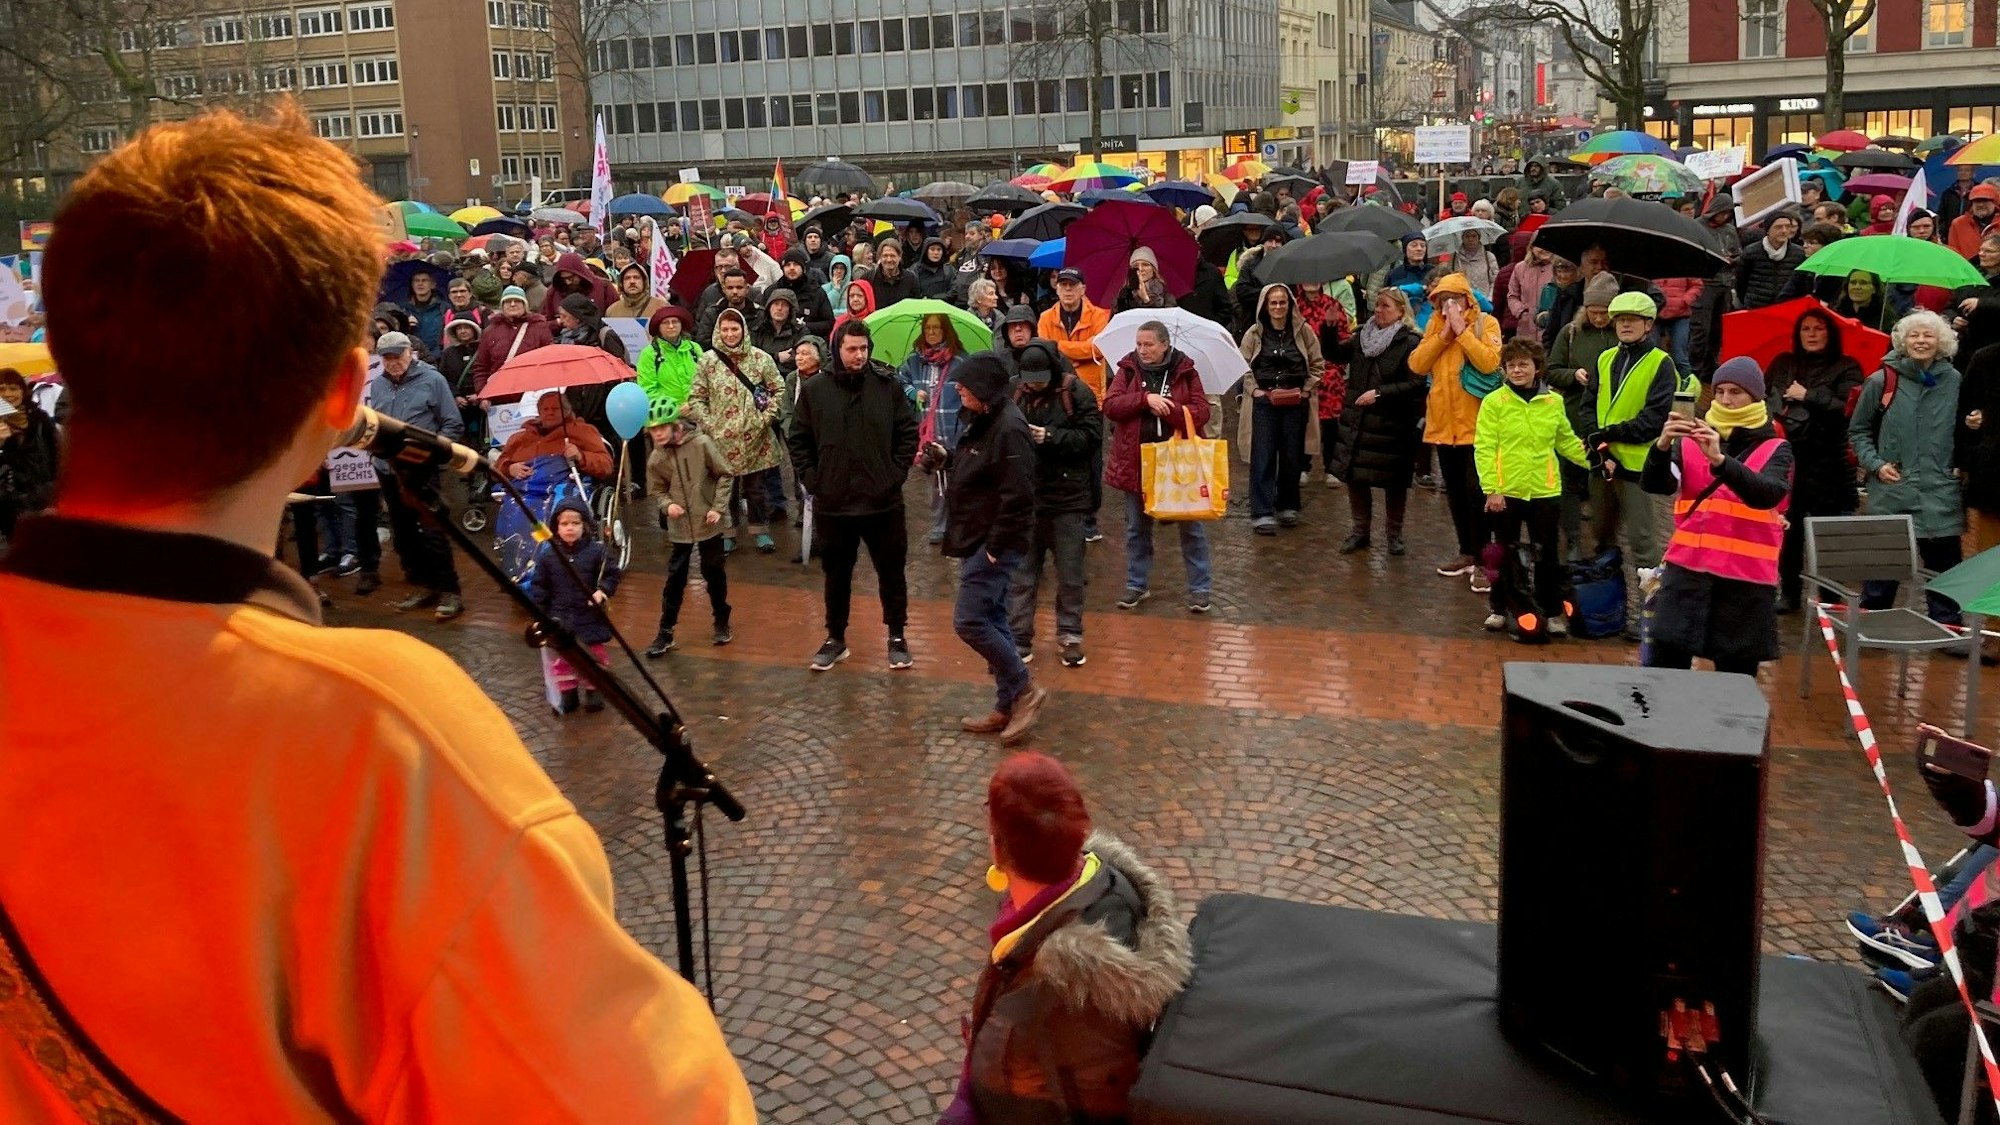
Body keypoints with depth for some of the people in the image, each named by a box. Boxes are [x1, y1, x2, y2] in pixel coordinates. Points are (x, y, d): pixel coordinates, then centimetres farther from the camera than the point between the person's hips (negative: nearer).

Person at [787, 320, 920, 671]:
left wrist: (897, 472, -3)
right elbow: (798, 440, 6)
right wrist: (811, 479, -1)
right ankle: (835, 639, 27)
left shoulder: (888, 385, -3)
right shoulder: (814, 389, -1)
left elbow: (909, 432, 4)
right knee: (837, 575, 13)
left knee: (892, 572, 10)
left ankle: (897, 636, 25)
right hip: (832, 502, 1)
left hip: (883, 501, -1)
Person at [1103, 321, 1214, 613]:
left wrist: (1166, 409, -22)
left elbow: (1201, 412, -9)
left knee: (1190, 527, 4)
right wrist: (1145, 398, -22)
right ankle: (1137, 584, 25)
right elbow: (1110, 406, -10)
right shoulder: (1127, 370, 2)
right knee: (1136, 527, 12)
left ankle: (1199, 588, 13)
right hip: (1137, 461, 2)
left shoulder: (1185, 372, -2)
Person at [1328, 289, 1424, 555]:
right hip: (1357, 421, 5)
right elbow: (1333, 355, 14)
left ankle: (1394, 533, 21)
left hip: (1392, 425, -5)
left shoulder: (1410, 343, -9)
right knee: (1355, 476, 8)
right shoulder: (1362, 336, 10)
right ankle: (1360, 530, 22)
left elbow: (1415, 384, -15)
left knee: (1394, 482, 5)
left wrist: (1379, 393, -18)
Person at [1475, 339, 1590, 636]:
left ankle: (1553, 612, 20)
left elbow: (1567, 441, 15)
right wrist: (1491, 489, -13)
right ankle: (1498, 609, 25)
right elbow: (1484, 448, -7)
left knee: (1547, 554, 9)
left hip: (1545, 491, 2)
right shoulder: (1494, 402, -4)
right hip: (1506, 492, -1)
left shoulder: (1554, 402, 4)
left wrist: (1594, 460, 2)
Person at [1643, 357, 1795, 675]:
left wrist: (1719, 459, -32)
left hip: (1746, 579, -1)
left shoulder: (1775, 449, 3)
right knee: (1664, 664, -5)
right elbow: (1655, 485, -8)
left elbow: (1768, 495, -17)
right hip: (1687, 569, 1)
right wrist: (1663, 445, -27)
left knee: (1736, 675, 3)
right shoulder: (1690, 442, 8)